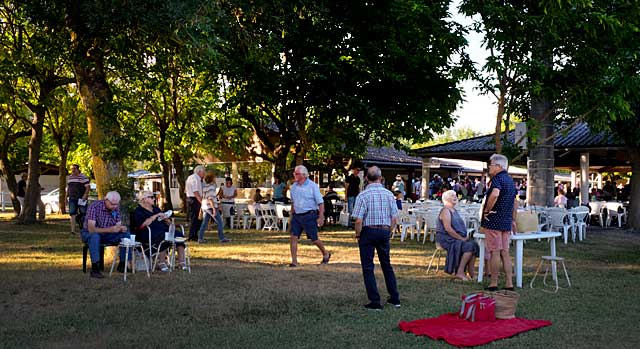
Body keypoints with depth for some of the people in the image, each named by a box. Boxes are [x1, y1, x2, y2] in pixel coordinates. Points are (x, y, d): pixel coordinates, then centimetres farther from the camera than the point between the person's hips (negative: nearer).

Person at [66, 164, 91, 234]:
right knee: (72, 214, -4)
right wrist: (66, 196, 17)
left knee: (83, 213, -1)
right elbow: (68, 188, 23)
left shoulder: (83, 177, -3)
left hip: (81, 199, -4)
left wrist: (85, 195, -18)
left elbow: (88, 187, -7)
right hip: (72, 198, 4)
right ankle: (73, 229, -4)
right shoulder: (69, 177, 15)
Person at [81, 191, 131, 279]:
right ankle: (95, 269, -36)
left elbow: (118, 225, 0)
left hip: (106, 235, 5)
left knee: (126, 234, -15)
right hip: (89, 234, -5)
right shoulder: (95, 207, -25)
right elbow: (91, 229, -33)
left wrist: (122, 228, -26)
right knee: (95, 236, -39)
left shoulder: (116, 208, -6)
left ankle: (122, 265, -6)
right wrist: (110, 230, -45)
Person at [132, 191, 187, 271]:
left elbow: (169, 223, 26)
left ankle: (181, 262, -25)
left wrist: (166, 220, 1)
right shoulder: (138, 211, 6)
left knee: (179, 234, -20)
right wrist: (156, 216, -11)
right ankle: (162, 263, -27)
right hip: (148, 234, -7)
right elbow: (142, 225, -15)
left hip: (163, 230, 7)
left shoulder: (156, 208, 26)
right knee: (163, 237, -37)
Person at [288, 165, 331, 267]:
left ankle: (326, 254, 31)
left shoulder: (312, 186, -9)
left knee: (314, 239, 5)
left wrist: (321, 217, -14)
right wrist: (292, 215, 19)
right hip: (297, 216, 5)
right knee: (293, 237, -6)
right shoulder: (293, 186, 8)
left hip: (309, 215, -5)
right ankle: (294, 261, 0)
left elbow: (320, 202, -8)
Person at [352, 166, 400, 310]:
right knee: (387, 265, 18)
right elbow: (394, 218, 1)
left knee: (368, 267, 5)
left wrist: (358, 234, -1)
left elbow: (359, 220, -16)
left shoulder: (363, 195, -13)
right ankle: (395, 299, 23)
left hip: (368, 231, -4)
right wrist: (389, 232, 14)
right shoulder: (389, 194, -1)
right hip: (385, 231, 4)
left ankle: (375, 302, 6)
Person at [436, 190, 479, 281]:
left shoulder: (455, 211, 20)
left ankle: (471, 272, -11)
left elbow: (460, 226, 25)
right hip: (446, 239, -9)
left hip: (457, 238, 9)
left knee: (474, 245, -11)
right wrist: (461, 238, -18)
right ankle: (460, 272, -20)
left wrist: (465, 237, 6)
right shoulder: (445, 211, -10)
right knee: (469, 246, -25)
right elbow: (448, 229, -20)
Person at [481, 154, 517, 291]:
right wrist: (513, 220, 26)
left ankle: (493, 284, 4)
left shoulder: (498, 178, -12)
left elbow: (494, 194, -33)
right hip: (506, 222, 8)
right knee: (505, 252, 10)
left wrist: (486, 210, -21)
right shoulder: (510, 180, 16)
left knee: (495, 252, -2)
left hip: (493, 220, -8)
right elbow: (515, 202, 22)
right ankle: (509, 284, 11)